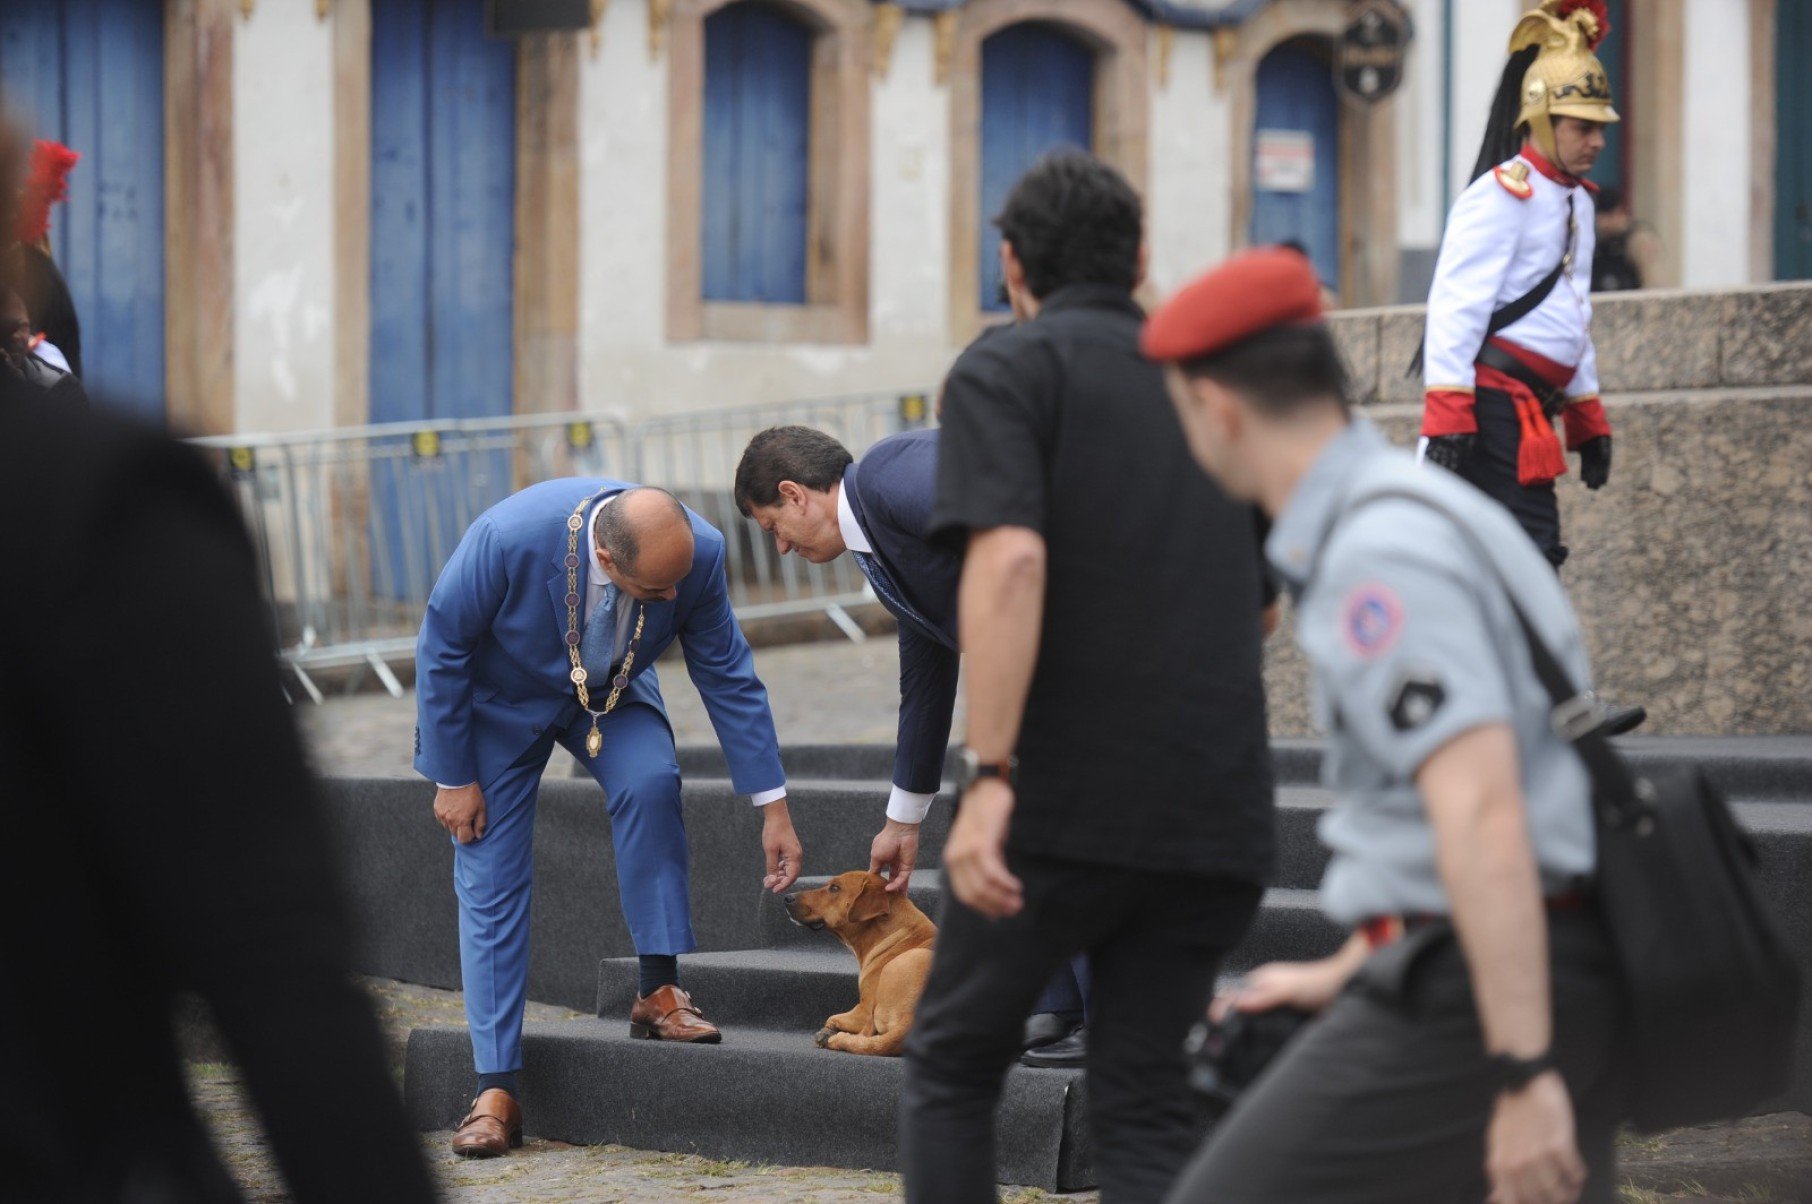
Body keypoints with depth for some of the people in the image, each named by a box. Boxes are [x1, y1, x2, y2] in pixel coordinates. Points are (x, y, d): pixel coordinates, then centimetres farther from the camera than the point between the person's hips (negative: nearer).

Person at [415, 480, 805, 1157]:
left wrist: (773, 808, -11)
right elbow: (442, 649, -22)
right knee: (490, 888, -7)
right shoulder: (508, 538, -39)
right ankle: (496, 1092, -2)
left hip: (612, 695, 2)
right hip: (501, 698, -2)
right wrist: (454, 779, -16)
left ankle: (659, 992, -16)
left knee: (651, 782, -29)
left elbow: (728, 677, -13)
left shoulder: (699, 552, -29)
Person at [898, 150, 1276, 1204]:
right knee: (1147, 1109, 10)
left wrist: (988, 776, -22)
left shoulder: (1007, 371, -1)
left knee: (954, 1064, 13)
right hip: (1214, 815, 5)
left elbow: (1008, 559, -18)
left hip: (1062, 802, -5)